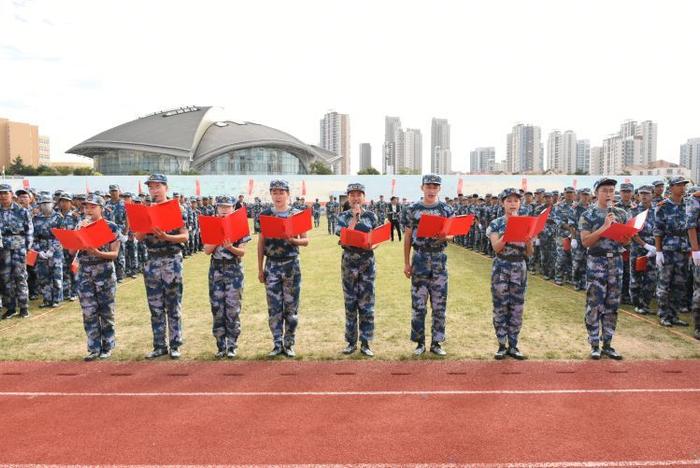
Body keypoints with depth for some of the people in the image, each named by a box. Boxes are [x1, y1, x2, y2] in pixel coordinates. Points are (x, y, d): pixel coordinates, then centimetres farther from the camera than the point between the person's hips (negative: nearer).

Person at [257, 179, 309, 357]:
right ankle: (277, 344, 14)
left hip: (291, 264, -1)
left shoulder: (297, 214, 1)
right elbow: (261, 242, 8)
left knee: (291, 306, 3)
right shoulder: (265, 214, 6)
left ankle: (289, 344, 16)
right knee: (274, 307, 3)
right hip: (271, 265, 1)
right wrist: (260, 269, 6)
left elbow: (305, 240, 3)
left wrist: (293, 240, -19)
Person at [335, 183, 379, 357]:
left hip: (367, 262, 0)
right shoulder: (343, 216, 4)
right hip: (349, 262, 0)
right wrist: (355, 217, -13)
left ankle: (365, 343, 10)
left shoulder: (371, 216, 6)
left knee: (366, 303, 1)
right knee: (350, 303, 6)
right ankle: (351, 342, 16)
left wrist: (372, 246, -14)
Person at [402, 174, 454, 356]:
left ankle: (436, 342, 16)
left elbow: (452, 234, 6)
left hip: (439, 259, 1)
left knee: (439, 304, 5)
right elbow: (407, 237, 5)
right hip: (419, 258, -1)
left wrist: (445, 237, -19)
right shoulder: (412, 209, 2)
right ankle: (420, 342, 14)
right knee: (418, 304, 2)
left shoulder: (446, 209, 3)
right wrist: (406, 263, 3)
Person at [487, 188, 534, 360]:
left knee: (517, 308, 5)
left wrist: (528, 237, -14)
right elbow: (496, 247, -14)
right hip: (501, 268, -2)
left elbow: (530, 253, 4)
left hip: (519, 268, 2)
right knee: (500, 307, 1)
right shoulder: (496, 224, -1)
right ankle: (502, 345, 11)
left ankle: (513, 345, 15)